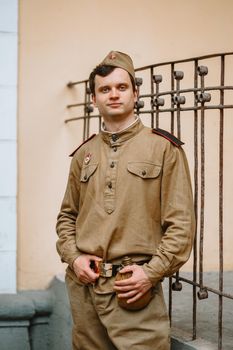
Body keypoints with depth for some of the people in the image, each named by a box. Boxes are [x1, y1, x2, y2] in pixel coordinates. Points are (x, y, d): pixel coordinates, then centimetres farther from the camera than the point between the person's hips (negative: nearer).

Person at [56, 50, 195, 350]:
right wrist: (73, 257, 2)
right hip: (83, 284, 4)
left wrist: (152, 272, -13)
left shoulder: (164, 148, -1)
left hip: (136, 288, -4)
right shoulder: (84, 154, 12)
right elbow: (67, 216, 19)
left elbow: (181, 223, -5)